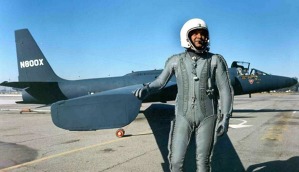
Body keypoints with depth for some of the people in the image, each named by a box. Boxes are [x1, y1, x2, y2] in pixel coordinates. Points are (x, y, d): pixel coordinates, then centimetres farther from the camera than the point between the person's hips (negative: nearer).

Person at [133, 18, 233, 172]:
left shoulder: (216, 60, -4)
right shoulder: (176, 61, -1)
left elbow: (225, 90, -4)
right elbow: (160, 82, 6)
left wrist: (225, 118, -11)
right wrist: (145, 90, -14)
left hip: (207, 117, 0)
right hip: (183, 117, 1)